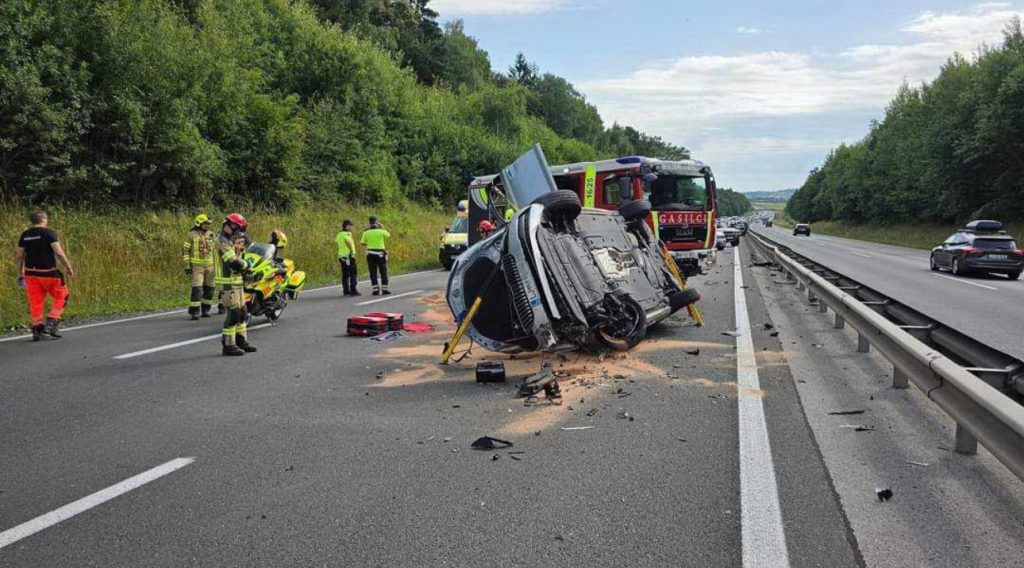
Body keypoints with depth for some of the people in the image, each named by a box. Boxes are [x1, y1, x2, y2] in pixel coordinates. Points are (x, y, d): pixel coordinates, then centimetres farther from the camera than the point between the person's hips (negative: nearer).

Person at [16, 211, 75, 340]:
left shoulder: (25, 235, 9)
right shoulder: (49, 233, -9)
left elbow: (20, 256, 10)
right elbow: (59, 253, -15)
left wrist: (20, 275, 17)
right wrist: (69, 267, -7)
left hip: (31, 273, 5)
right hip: (48, 272, -5)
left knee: (35, 302, 9)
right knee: (61, 297, 10)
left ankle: (37, 329, 11)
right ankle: (51, 324, 1)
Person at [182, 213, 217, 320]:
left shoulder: (211, 235, 9)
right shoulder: (192, 235, -5)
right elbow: (185, 250, -4)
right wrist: (187, 265, -9)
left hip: (209, 266, 5)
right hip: (197, 266, -5)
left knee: (209, 289, 8)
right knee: (197, 289, -12)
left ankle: (205, 310, 20)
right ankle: (194, 312, -8)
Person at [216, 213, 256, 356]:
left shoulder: (230, 240, 15)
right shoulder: (222, 241, -16)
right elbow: (234, 263, -24)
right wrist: (245, 264, -8)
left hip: (237, 282, 10)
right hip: (228, 283, -10)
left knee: (242, 313, 14)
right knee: (233, 314, -10)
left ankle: (241, 341, 23)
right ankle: (228, 345, -5)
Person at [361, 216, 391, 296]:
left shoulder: (366, 233, -4)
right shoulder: (381, 231, -7)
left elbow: (362, 243, 3)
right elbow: (389, 235, 12)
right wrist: (382, 227, 16)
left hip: (370, 254, 2)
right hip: (380, 254, -1)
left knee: (373, 273, 6)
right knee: (383, 272, 7)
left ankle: (376, 290, 3)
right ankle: (384, 289, 4)